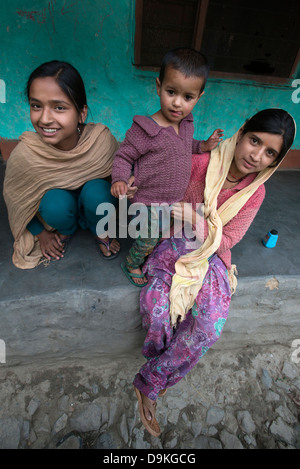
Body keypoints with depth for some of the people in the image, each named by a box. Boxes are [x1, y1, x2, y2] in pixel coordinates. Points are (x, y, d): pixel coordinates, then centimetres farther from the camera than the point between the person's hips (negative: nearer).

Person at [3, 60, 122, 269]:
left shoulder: (101, 139, -29)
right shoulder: (24, 154, -28)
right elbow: (16, 198, -9)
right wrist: (40, 233, 0)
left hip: (93, 196, 0)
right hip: (58, 203, 0)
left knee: (96, 193, -31)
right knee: (56, 206, -31)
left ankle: (100, 230, 4)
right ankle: (65, 230, 7)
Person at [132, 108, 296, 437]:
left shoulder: (255, 192, 1)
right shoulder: (199, 165, -7)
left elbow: (227, 241, -5)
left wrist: (197, 221, -22)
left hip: (211, 256, 2)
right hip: (174, 246, -1)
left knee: (210, 326, -23)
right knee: (156, 307, -26)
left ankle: (148, 385, -1)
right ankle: (168, 371, 9)